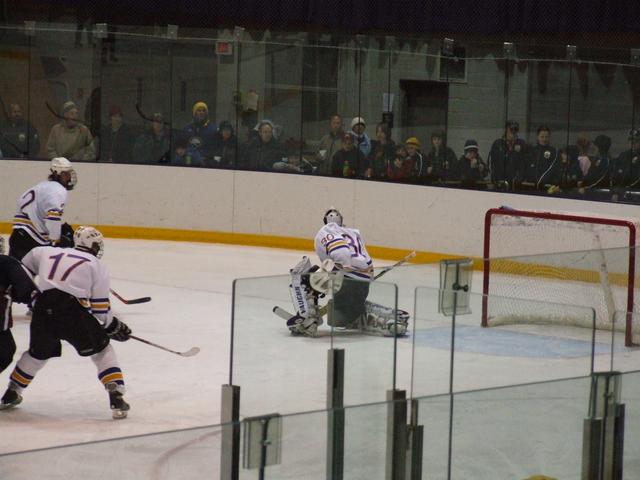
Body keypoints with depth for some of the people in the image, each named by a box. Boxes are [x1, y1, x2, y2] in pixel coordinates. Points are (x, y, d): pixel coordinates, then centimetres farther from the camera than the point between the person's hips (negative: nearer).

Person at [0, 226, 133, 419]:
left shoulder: (49, 252, 21)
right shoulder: (97, 266, 10)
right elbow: (100, 308, 6)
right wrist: (113, 326, 23)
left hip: (43, 313, 4)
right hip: (73, 313, -4)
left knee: (38, 353, 29)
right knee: (102, 351, 15)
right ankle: (116, 399, 2)